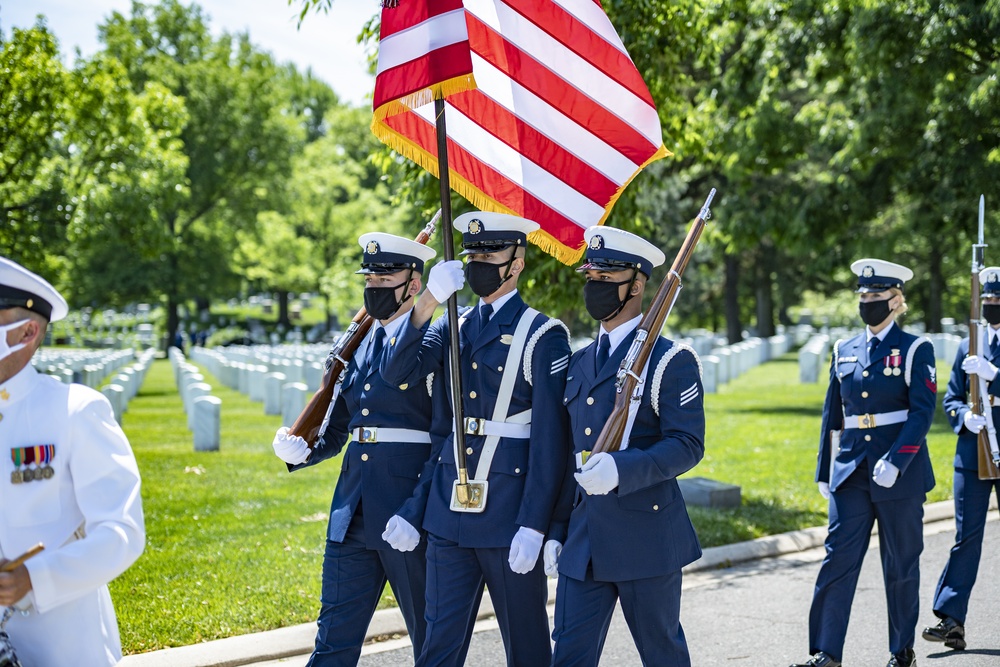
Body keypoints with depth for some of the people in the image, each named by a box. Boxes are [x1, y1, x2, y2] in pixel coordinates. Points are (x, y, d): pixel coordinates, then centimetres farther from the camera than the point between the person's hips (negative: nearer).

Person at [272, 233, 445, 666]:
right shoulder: (360, 346, 13)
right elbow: (336, 431, 18)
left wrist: (415, 514, -20)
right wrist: (300, 451, -3)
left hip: (407, 517, -6)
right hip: (353, 512, 7)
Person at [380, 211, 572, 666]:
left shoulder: (542, 336, -6)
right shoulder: (453, 328, 12)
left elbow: (550, 441, -10)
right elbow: (398, 370, -5)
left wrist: (533, 526, -15)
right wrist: (428, 301, -18)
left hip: (509, 516, -5)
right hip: (449, 513, 5)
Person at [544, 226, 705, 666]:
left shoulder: (670, 361, -6)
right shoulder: (577, 363, 14)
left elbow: (688, 445, -15)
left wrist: (622, 468, -30)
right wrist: (555, 530, 13)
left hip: (647, 538, -6)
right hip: (583, 539, 6)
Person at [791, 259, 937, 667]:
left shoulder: (915, 350, -4)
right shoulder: (845, 351, 10)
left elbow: (922, 411, -12)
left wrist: (896, 462, -23)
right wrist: (824, 471, 11)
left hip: (901, 473, -4)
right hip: (851, 471, 4)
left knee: (900, 564, 7)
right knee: (838, 559, -5)